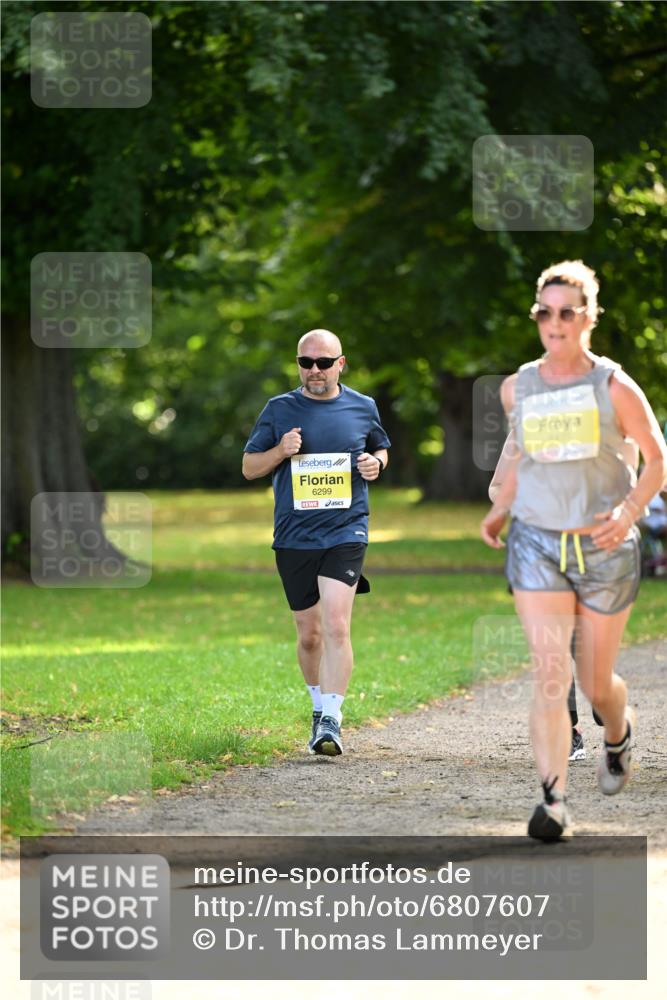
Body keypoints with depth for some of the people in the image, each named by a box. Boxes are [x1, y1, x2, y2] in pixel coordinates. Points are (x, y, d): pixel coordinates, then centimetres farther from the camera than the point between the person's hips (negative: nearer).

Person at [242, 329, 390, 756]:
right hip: (294, 538, 2)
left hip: (346, 532, -2)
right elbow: (249, 467, 9)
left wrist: (377, 462, -1)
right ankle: (320, 708, 31)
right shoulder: (279, 410, 4)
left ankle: (331, 721, -19)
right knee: (309, 634, 10)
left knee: (336, 626, -17)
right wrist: (281, 451, -11)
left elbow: (381, 448, 23)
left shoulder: (363, 408, 5)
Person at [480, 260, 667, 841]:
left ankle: (618, 734, 45)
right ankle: (553, 800, -17)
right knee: (549, 674, -15)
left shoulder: (614, 387, -6)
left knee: (596, 683, 10)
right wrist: (502, 508, 11)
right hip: (537, 544, 1)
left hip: (605, 548, -1)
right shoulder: (517, 388, 4)